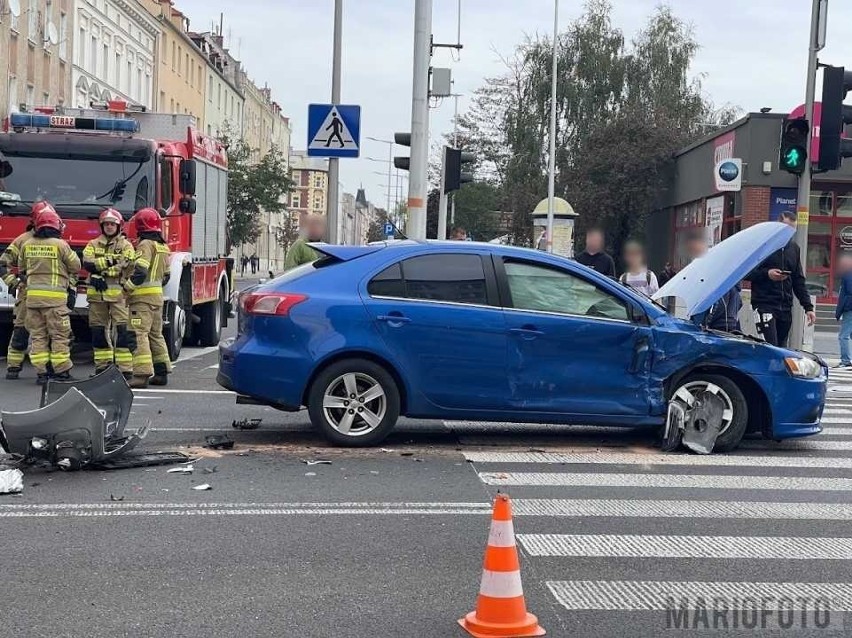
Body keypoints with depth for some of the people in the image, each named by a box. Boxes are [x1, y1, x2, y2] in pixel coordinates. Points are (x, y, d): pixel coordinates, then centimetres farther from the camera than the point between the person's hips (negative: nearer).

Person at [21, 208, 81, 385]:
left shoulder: (27, 245, 7)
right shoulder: (60, 245, -7)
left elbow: (22, 270, 19)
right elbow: (75, 266, 0)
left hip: (33, 295, 4)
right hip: (55, 296, -4)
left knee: (38, 335, 9)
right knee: (59, 335, 2)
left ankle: (41, 372, 8)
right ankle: (61, 372, 2)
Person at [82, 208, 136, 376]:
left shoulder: (126, 246, 5)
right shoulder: (93, 245, 14)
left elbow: (125, 268, -10)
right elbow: (87, 263, -3)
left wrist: (100, 274, -14)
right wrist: (109, 261, -15)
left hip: (118, 294, -4)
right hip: (97, 294, 4)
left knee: (123, 330, -10)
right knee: (98, 331, 9)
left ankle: (125, 369, -10)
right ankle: (102, 367, 19)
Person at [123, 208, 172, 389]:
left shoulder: (146, 244, -12)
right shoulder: (162, 247, 15)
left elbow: (140, 271, -22)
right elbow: (166, 275, 19)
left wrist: (127, 286, -11)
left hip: (143, 296, -9)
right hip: (158, 295, 9)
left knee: (139, 333, -10)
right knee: (155, 334, 15)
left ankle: (142, 374, -17)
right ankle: (161, 372, 17)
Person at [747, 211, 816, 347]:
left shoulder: (794, 247, 16)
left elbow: (799, 280, 19)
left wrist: (808, 307, 12)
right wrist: (766, 274, -17)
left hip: (786, 307, 6)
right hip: (764, 304, -6)